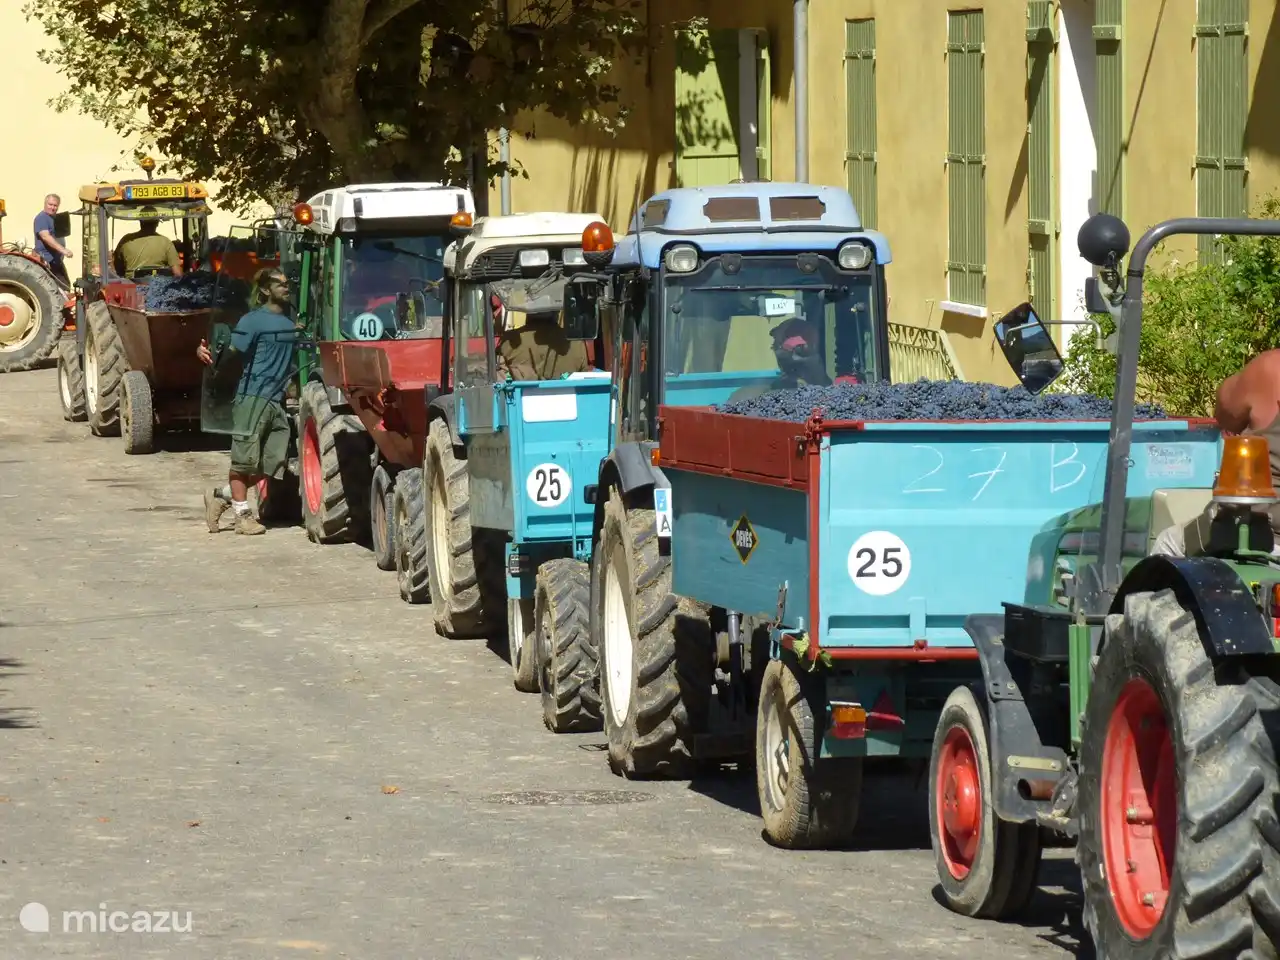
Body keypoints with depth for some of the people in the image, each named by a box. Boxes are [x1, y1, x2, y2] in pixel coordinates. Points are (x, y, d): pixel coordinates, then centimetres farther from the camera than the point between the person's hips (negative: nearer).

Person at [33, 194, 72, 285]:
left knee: (65, 286, 10)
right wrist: (63, 250, -36)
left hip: (57, 261, 10)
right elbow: (46, 237, -28)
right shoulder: (41, 218, -13)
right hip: (47, 261, -10)